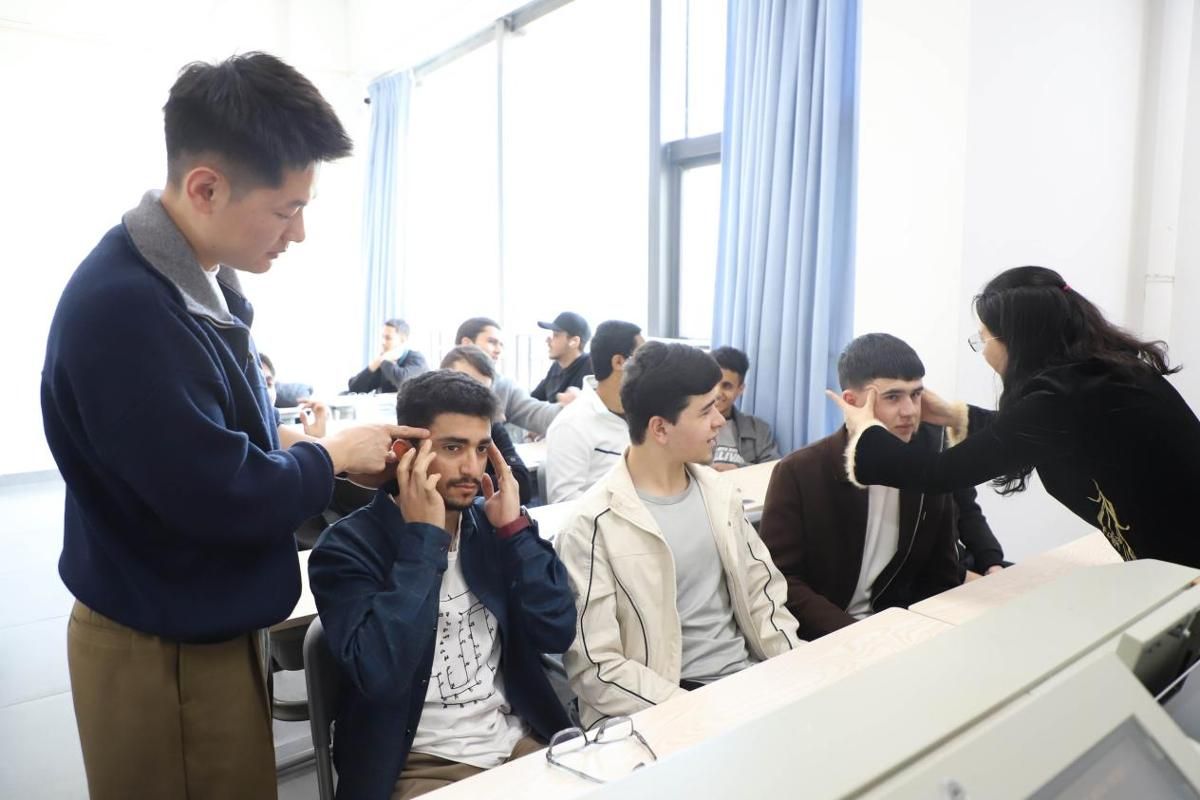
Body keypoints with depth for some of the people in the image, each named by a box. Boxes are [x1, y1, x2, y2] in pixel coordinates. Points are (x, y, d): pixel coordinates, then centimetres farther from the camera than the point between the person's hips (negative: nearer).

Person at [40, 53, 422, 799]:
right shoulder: (121, 308, -29)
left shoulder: (204, 280, 1)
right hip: (165, 651, -8)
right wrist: (332, 454, -12)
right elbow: (223, 497, -28)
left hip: (207, 625, 9)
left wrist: (303, 443, -2)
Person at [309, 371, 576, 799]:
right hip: (419, 763, -3)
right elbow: (381, 673, -24)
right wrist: (424, 537, -22)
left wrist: (515, 527, -11)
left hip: (521, 741, 4)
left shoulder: (494, 524, 2)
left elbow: (557, 633, -4)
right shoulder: (347, 547, -11)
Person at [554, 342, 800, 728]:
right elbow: (595, 668, -15)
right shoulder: (595, 525, -15)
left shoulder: (719, 493, 5)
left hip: (745, 678, 6)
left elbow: (763, 593, 11)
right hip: (663, 709, -6)